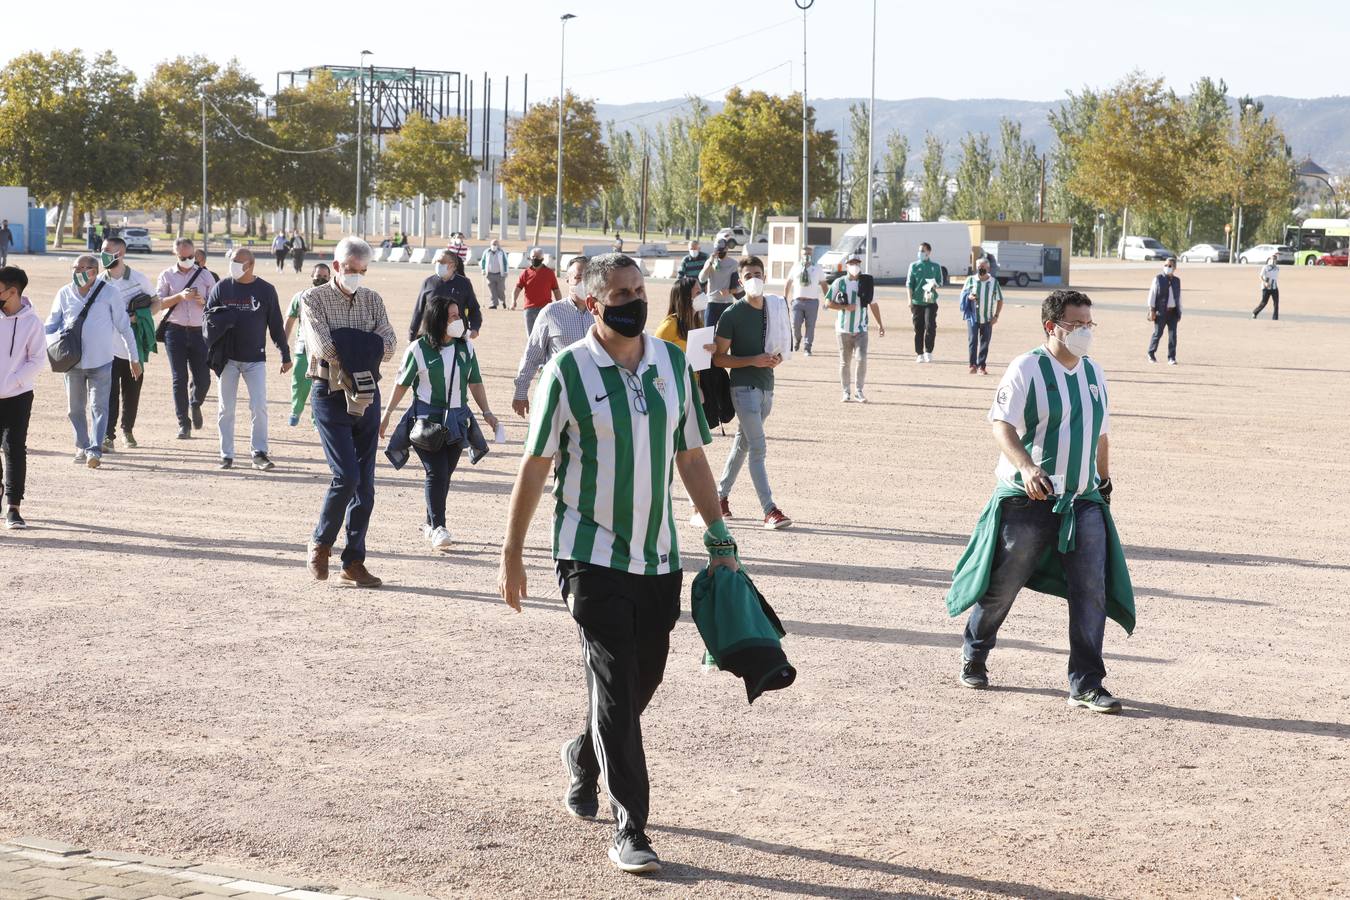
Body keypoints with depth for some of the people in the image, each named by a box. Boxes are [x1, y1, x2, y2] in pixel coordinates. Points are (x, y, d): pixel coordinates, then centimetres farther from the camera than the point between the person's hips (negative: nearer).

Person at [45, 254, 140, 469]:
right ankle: (82, 447, 22)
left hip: (101, 361, -3)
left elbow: (124, 327, 3)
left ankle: (95, 450, -13)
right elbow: (51, 324, 10)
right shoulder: (65, 294, 5)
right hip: (72, 361, 3)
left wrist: (134, 358, 4)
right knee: (75, 408, 9)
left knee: (99, 406, -9)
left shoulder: (109, 293, -2)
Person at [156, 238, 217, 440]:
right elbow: (159, 302, -1)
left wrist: (203, 301, -12)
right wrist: (180, 296, -15)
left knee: (203, 379, -2)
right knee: (179, 378, -3)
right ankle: (183, 423, 3)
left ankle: (195, 404, 31)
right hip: (175, 331, -1)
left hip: (199, 331, 1)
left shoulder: (205, 275, 8)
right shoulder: (167, 275, 6)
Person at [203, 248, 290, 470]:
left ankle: (259, 453, 0)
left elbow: (276, 325, 6)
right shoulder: (221, 287, 4)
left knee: (259, 407, -8)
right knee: (226, 409, 5)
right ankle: (226, 455, 13)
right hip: (228, 358, 1)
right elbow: (209, 317, 8)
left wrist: (285, 355, 6)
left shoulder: (265, 290, 2)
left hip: (255, 358, -1)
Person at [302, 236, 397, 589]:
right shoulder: (315, 298, -2)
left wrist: (344, 346, -13)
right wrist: (363, 348, -6)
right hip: (331, 395, -5)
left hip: (366, 395, 5)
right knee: (346, 476, -14)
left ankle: (353, 563, 9)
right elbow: (323, 348, -17)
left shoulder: (372, 300, 10)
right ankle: (321, 542, 8)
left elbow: (388, 346, -4)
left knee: (365, 483, 3)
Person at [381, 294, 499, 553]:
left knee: (445, 474, 7)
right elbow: (402, 384, 2)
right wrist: (387, 414, 5)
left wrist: (486, 412, 7)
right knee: (436, 472, -12)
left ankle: (431, 524, 21)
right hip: (426, 420, -4)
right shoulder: (419, 349, -7)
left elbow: (475, 382, 14)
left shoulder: (466, 346, 5)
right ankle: (438, 528, -9)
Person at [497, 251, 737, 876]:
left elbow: (691, 455, 13)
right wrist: (512, 551, -4)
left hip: (659, 555, 5)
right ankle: (629, 830, -2)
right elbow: (535, 465, -4)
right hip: (592, 555, -5)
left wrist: (719, 538, 11)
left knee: (642, 680, 13)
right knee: (615, 689, -7)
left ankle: (584, 756, 43)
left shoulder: (673, 363, 5)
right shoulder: (568, 370, -8)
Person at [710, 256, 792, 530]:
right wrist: (753, 361, -20)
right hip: (744, 386, -7)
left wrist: (777, 358, 0)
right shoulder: (732, 314, -9)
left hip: (766, 386, 7)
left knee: (743, 443, 16)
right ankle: (770, 510, -16)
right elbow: (719, 358, -9)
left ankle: (720, 496, 31)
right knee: (758, 448, -13)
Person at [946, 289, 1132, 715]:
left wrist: (1104, 482, 24)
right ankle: (974, 657, 32)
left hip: (1083, 502, 5)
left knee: (1092, 588, -7)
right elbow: (1001, 424, -17)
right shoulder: (1027, 369, -9)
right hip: (1028, 501, -5)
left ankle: (1086, 684, -3)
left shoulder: (1093, 373, 11)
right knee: (1002, 585, 7)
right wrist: (1026, 468, -31)